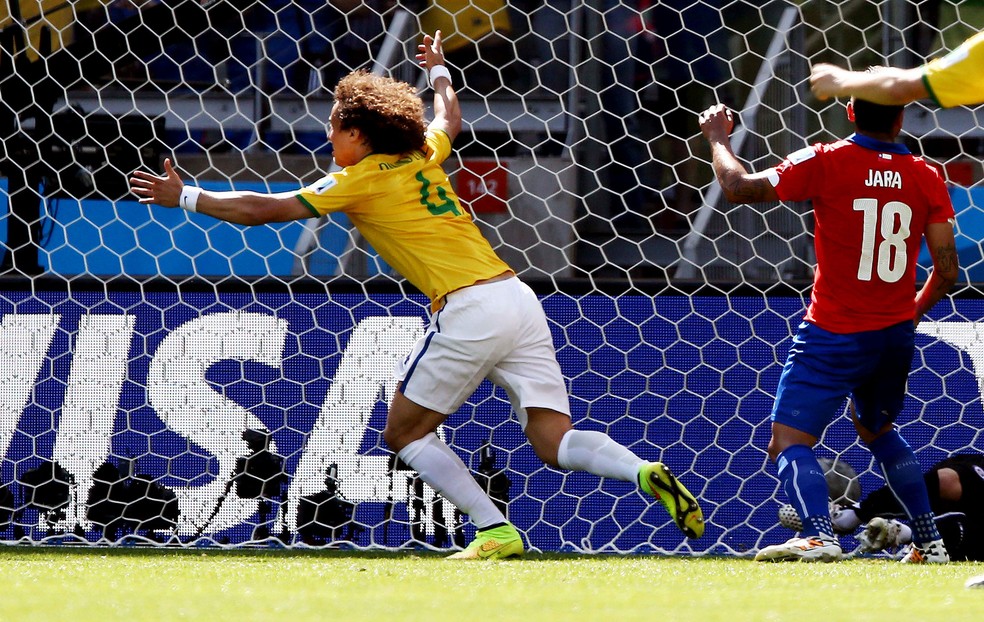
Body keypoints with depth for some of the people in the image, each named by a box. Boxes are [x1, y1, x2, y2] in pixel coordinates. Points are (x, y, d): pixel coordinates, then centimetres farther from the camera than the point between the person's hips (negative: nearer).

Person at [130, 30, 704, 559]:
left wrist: (184, 196, 16)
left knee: (405, 432, 9)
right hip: (520, 298, 7)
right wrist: (438, 70, 64)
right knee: (554, 442, 3)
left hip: (470, 309, -7)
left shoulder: (360, 179, 2)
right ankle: (645, 473, -23)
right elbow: (450, 117, 45)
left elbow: (264, 209, 6)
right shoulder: (422, 157, 20)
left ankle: (496, 531, -4)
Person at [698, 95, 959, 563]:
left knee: (788, 441, -10)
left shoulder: (827, 162, -10)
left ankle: (818, 535, -34)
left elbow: (739, 188, -11)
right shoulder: (925, 177, 2)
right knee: (879, 431, 30)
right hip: (896, 335, 6)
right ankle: (929, 541, 30)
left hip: (835, 333, -6)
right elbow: (947, 272, 3)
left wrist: (717, 137, 8)